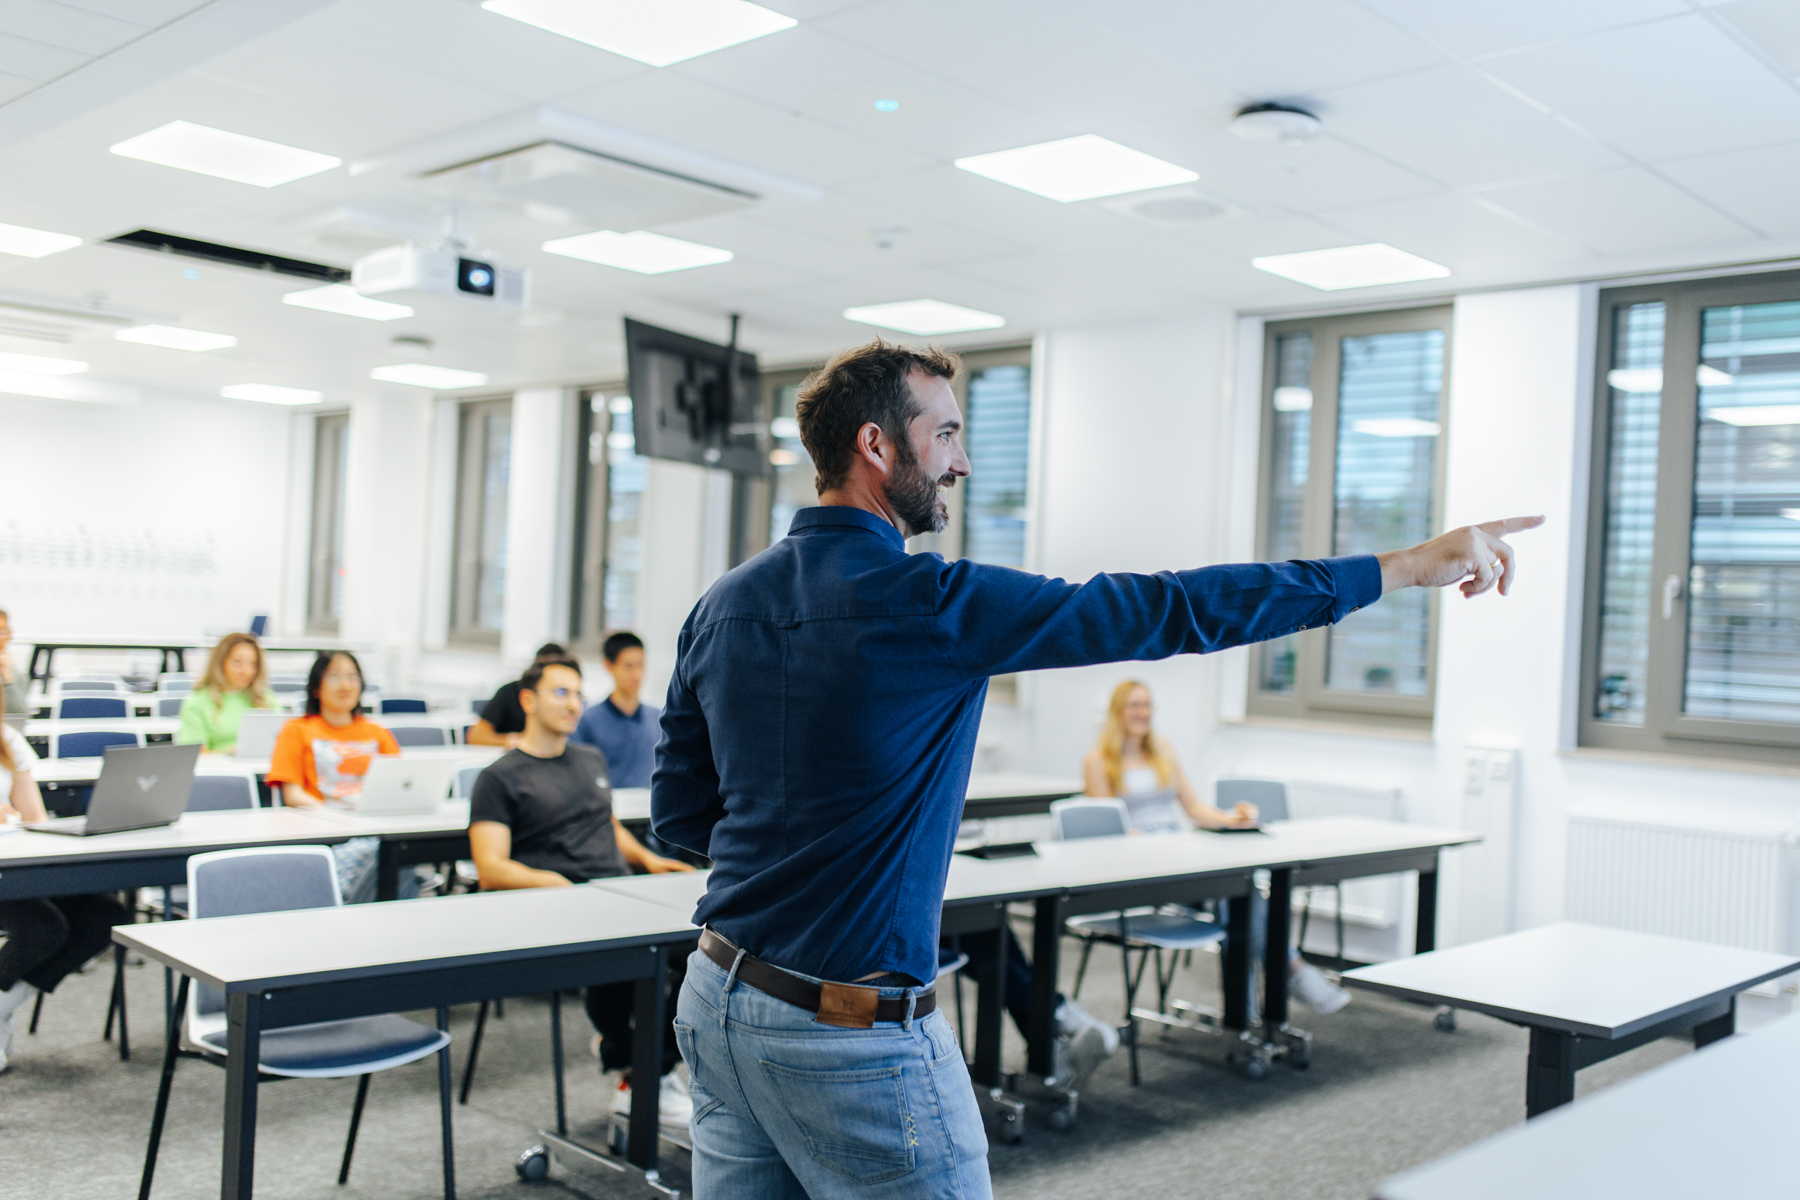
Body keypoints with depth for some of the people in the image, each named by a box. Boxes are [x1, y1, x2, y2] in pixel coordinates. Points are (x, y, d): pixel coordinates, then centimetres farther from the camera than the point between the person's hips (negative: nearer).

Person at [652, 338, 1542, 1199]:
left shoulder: (722, 604, 4)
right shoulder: (928, 604, -18)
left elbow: (675, 812, 10)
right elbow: (1172, 610, -17)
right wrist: (1411, 565, -10)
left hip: (716, 1003, 8)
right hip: (851, 1035, -7)